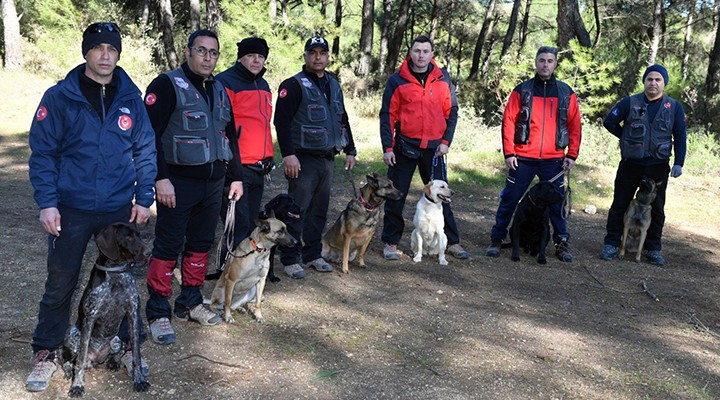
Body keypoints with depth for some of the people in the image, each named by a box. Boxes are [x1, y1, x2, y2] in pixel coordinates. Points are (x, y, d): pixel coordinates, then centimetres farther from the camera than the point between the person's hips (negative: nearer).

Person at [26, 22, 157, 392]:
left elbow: (145, 151, 8)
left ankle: (127, 345, 29)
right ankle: (46, 353, 23)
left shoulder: (131, 98, 3)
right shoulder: (60, 97, -4)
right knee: (60, 283, 7)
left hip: (120, 209, 2)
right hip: (71, 209, -2)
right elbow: (42, 152, -4)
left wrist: (144, 198, 2)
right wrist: (47, 203, -10)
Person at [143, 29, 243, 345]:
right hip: (179, 182, -7)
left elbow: (230, 135, 22)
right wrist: (160, 178, -21)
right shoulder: (167, 85, -8)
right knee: (168, 247, -2)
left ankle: (190, 303, 27)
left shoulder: (219, 90, 14)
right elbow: (151, 135, -15)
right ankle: (158, 314, 7)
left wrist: (236, 176, 19)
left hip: (213, 182, 7)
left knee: (201, 244, 13)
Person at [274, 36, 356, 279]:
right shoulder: (294, 85, -8)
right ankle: (290, 259, 3)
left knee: (319, 210, 12)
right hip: (303, 159, -7)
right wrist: (288, 154, -21)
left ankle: (312, 254, 22)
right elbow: (282, 121, -14)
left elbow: (342, 120, 23)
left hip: (327, 159, 7)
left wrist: (350, 151, 20)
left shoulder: (333, 85, 16)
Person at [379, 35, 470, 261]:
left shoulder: (443, 79, 4)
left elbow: (451, 111, 7)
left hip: (434, 148, 2)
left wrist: (446, 141, -3)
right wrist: (387, 147, -7)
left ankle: (452, 242, 17)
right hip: (405, 147, -1)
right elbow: (388, 115, -1)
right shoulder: (397, 80, -2)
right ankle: (390, 242, 16)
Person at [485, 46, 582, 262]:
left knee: (557, 201, 6)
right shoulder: (522, 90, 2)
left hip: (554, 160, 1)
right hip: (523, 159, -1)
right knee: (510, 199, 4)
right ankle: (496, 239, 15)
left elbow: (575, 126, 8)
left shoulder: (566, 93, 7)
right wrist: (508, 152, -6)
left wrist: (572, 155, 1)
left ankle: (561, 243, 18)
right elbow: (508, 122, 0)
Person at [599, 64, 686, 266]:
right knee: (620, 204, 3)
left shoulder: (674, 107, 1)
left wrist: (679, 163, -5)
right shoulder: (630, 103, -1)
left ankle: (653, 250, 17)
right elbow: (609, 122, 3)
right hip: (630, 164, -1)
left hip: (658, 166, 1)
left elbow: (680, 137, 3)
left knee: (656, 208, 6)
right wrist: (627, 138, 1)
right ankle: (611, 245, 11)